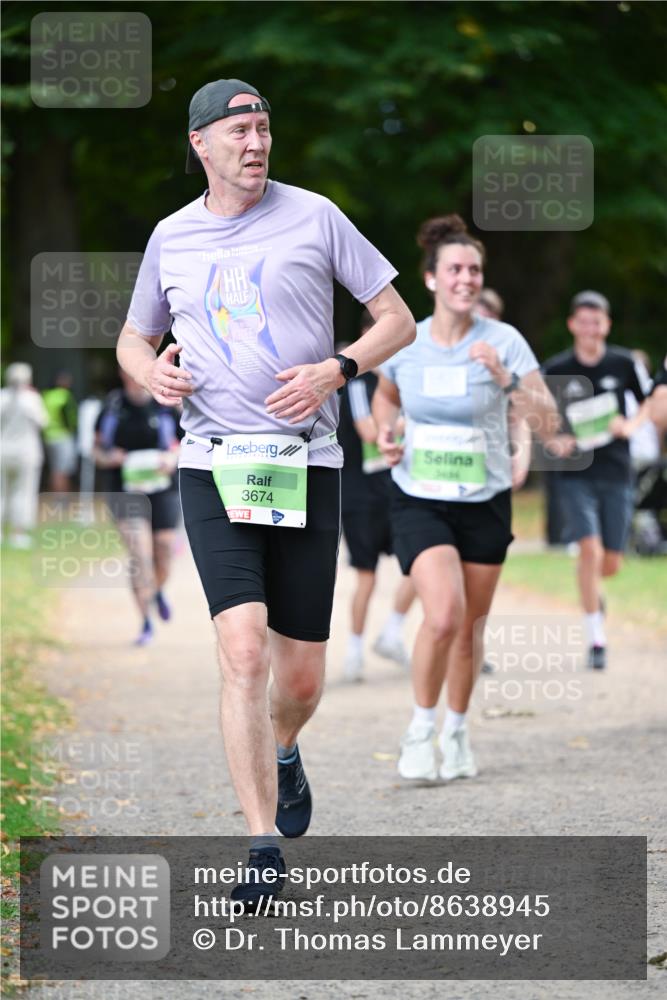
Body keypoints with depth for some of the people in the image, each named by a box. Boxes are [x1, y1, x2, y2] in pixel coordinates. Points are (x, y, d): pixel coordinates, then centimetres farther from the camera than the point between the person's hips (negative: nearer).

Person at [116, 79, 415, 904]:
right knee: (244, 651, -17)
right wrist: (151, 374, -1)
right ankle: (264, 850, -14)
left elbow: (398, 321, 5)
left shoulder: (313, 217, 2)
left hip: (306, 465, 0)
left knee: (301, 676, 4)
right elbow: (133, 340, 23)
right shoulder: (171, 237, 9)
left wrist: (334, 371, -12)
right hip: (214, 466, 0)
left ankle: (281, 751, 41)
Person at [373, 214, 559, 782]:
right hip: (419, 502, -1)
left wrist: (506, 379, -29)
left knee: (470, 626, 8)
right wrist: (385, 433, -1)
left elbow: (549, 423, -15)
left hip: (485, 505, 1)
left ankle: (457, 731, 32)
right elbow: (385, 395, 19)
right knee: (444, 615, -21)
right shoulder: (404, 342, -4)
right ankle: (421, 730, -1)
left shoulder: (504, 342, -9)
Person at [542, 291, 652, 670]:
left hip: (617, 473, 2)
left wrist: (632, 424, -6)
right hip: (576, 473, -2)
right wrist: (554, 441, -13)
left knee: (611, 563, 5)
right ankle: (597, 639, -9)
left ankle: (593, 590, 42)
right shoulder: (556, 370, -3)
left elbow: (649, 402, 13)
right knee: (590, 549, -18)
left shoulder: (624, 363, 0)